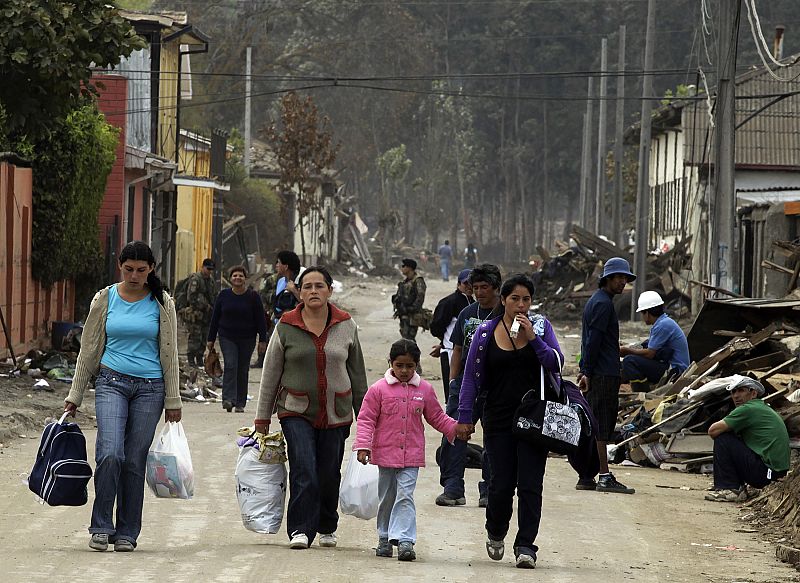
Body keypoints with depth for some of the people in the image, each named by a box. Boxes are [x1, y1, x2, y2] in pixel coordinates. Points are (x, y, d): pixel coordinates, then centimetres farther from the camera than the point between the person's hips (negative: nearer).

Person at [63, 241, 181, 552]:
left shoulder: (161, 303, 3)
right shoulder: (105, 299, 4)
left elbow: (169, 354, 6)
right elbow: (89, 349, 9)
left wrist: (172, 400, 4)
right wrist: (74, 395, 8)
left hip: (150, 387, 0)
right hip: (112, 383, 0)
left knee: (135, 461, 1)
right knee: (110, 454, -18)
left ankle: (126, 532, 11)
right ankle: (101, 527, -6)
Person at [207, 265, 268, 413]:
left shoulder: (253, 297, -1)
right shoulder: (223, 295, 3)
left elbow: (260, 320, 1)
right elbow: (215, 318, 8)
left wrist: (262, 340, -4)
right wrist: (211, 339, 6)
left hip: (247, 339, 0)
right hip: (227, 338, 0)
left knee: (243, 370, 4)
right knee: (230, 365, -17)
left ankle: (240, 403, 11)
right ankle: (228, 399, -23)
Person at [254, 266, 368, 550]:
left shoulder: (346, 326, 5)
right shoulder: (286, 327, 0)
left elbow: (357, 373, 12)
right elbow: (270, 374, 5)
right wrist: (262, 417, 5)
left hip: (336, 414, 2)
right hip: (297, 412, -1)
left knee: (329, 475, 6)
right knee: (304, 472, -15)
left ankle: (327, 527, 26)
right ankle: (300, 530, -13)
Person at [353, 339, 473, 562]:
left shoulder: (424, 390, 3)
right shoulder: (379, 389, -3)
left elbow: (436, 417, 14)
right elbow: (366, 419, -3)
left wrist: (456, 428, 1)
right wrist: (363, 445, -11)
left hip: (411, 455, 0)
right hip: (385, 453, 0)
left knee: (405, 496, -11)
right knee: (386, 498, 12)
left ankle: (404, 540, -16)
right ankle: (385, 538, 24)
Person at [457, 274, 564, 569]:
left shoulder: (541, 327, 3)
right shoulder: (486, 332, 2)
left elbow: (556, 363, -8)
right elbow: (471, 376, 5)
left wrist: (533, 338, -18)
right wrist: (465, 417, 0)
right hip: (499, 419, 0)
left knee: (530, 484, -7)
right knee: (502, 483, 2)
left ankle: (525, 545, -4)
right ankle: (495, 533, 29)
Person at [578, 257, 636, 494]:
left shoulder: (595, 301, 21)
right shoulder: (603, 304, -12)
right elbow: (593, 340, -17)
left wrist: (585, 370, 20)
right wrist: (587, 372, -19)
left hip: (596, 374, 10)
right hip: (604, 375, -10)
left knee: (594, 426, 11)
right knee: (602, 426, -10)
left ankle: (586, 477, 12)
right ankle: (605, 477, -11)